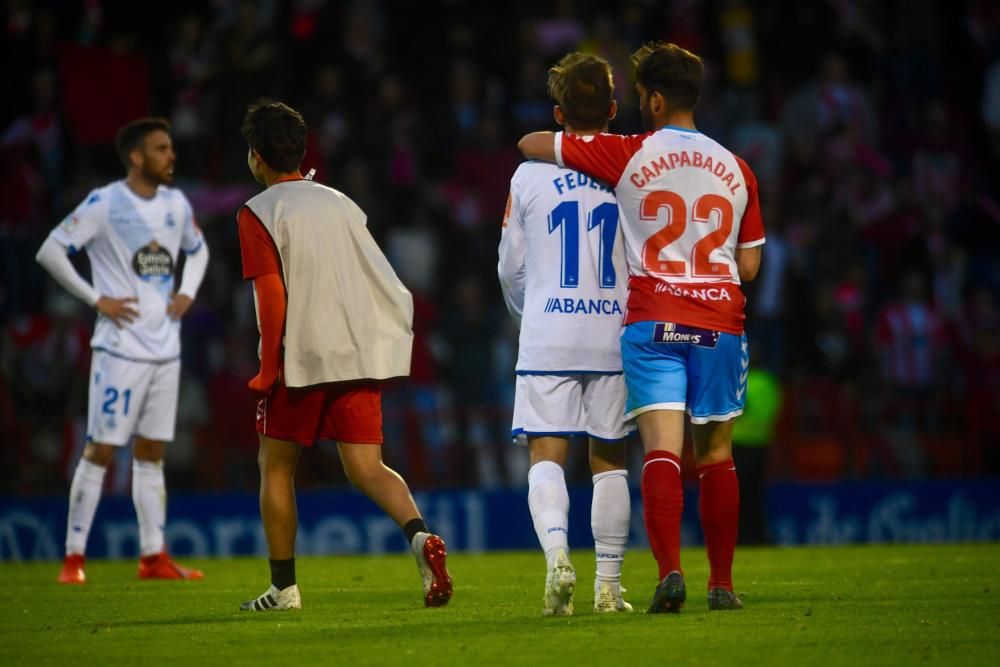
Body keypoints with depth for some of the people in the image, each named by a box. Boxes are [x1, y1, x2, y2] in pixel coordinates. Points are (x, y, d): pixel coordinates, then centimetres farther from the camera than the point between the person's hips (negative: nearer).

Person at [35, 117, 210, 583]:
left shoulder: (176, 204, 9)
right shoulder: (104, 204, -10)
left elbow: (197, 250, 28)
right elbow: (50, 252, -11)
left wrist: (188, 293, 10)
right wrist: (96, 300, -13)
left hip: (165, 348, 6)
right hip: (121, 348, -6)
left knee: (151, 453, 9)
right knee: (101, 450, -6)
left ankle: (154, 557, 12)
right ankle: (73, 558, -2)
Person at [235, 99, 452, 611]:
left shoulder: (258, 214, -3)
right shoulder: (341, 204, 15)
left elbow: (273, 297, -12)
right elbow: (389, 289, 15)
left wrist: (268, 370, -8)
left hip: (302, 358, -4)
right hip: (361, 356, 5)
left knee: (275, 466, 13)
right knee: (366, 469, 2)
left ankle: (283, 588, 15)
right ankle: (419, 535, -27)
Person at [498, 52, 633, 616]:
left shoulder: (530, 174, 0)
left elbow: (511, 268, 8)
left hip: (548, 336, -1)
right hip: (615, 333, 1)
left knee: (547, 454, 0)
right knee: (610, 458, 9)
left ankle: (557, 554, -24)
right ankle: (609, 582, 9)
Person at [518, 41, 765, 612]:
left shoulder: (629, 156, -1)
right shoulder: (735, 169, 8)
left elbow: (531, 144, 5)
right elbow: (750, 266, 11)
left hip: (653, 320, -3)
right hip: (721, 323, 3)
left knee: (662, 451, -10)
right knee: (717, 455, 13)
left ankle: (670, 571, -27)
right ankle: (722, 583, 16)